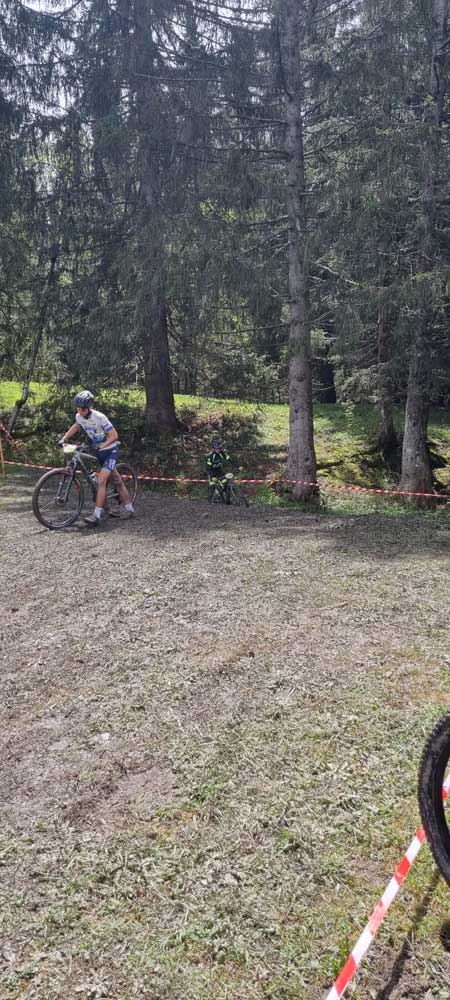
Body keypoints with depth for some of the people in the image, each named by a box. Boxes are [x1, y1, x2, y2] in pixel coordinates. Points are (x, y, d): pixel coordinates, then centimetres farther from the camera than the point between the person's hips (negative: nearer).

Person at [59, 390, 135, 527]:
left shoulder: (99, 417, -26)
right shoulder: (79, 417, -7)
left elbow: (114, 436, -23)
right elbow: (75, 427, 17)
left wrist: (101, 446, -33)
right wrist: (64, 438, 7)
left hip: (110, 450, -7)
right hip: (99, 452, 7)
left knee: (101, 481, -18)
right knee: (117, 480, 16)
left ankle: (96, 515, -19)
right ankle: (129, 509, 27)